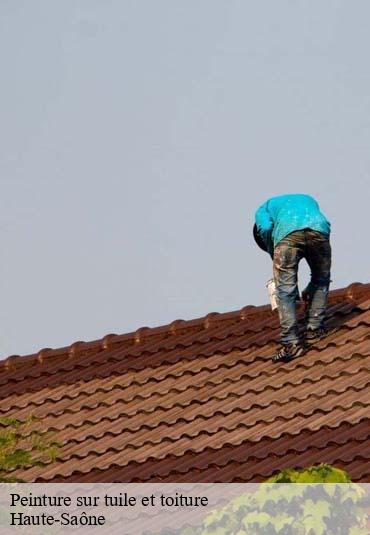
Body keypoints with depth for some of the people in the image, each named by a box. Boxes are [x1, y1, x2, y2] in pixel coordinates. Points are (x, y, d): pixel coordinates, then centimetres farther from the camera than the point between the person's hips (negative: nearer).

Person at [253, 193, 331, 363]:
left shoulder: (264, 209, 34)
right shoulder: (308, 200, 44)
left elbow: (265, 228, 7)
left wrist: (275, 258, 20)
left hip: (287, 234, -3)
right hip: (319, 228, 3)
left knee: (285, 290, 2)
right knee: (321, 281, 24)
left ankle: (291, 342, -6)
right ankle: (314, 329, 21)